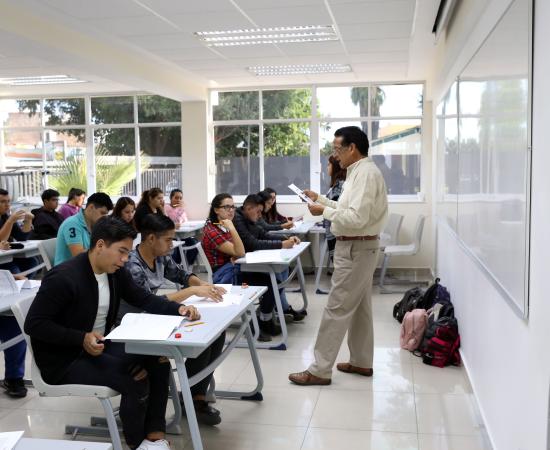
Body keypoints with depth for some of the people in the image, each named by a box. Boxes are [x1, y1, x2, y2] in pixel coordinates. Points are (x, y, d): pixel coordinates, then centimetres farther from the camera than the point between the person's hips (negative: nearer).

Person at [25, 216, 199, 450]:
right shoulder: (63, 278, -23)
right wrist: (82, 338, -30)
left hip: (100, 345, 8)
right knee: (135, 378, -23)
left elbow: (143, 299, 6)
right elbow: (34, 324, -21)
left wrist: (178, 308, -13)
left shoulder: (115, 271, 0)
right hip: (63, 360, -8)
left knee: (157, 360, -10)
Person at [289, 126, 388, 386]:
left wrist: (324, 212, -18)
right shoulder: (359, 171, 13)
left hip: (355, 249, -11)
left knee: (337, 308, -6)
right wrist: (321, 199, 12)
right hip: (358, 247, 11)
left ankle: (320, 370, 0)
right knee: (359, 306, 16)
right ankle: (361, 362, 28)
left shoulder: (366, 173, -19)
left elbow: (357, 218, -27)